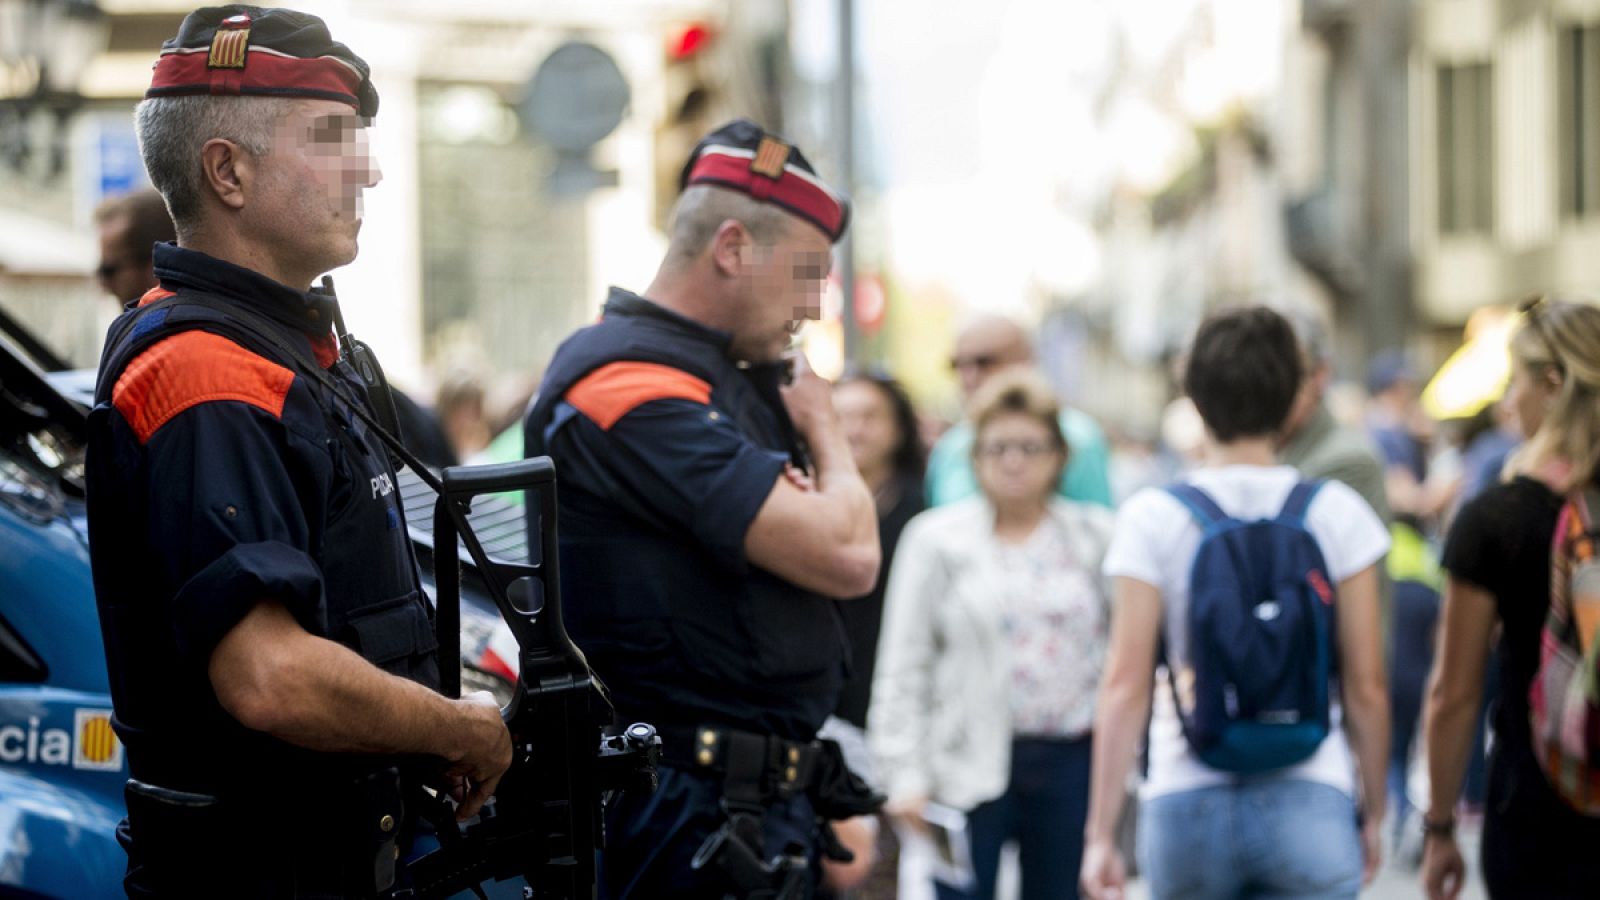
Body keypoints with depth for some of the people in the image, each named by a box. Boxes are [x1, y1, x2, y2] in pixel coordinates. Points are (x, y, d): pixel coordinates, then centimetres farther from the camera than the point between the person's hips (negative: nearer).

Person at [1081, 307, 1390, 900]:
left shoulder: (1151, 518, -3)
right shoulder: (1336, 513, 0)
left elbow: (1125, 685, -7)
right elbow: (1366, 688, 1)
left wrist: (1101, 833, -3)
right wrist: (1371, 812, 14)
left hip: (1185, 807, 1)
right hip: (1310, 804, 0)